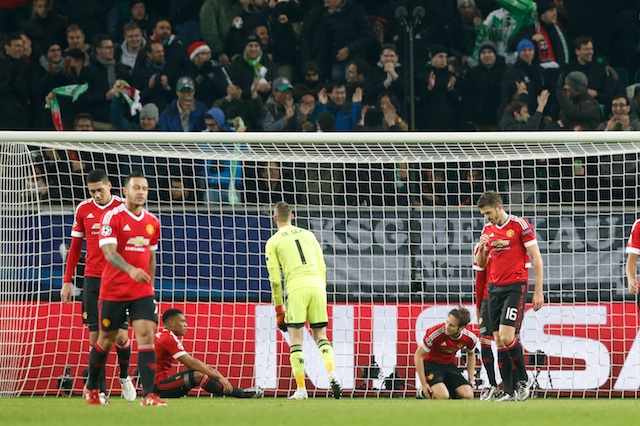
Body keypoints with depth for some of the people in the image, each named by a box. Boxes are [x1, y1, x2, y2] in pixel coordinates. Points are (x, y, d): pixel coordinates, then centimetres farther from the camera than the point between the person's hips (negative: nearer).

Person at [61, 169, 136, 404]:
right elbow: (75, 247, 12)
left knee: (121, 336, -7)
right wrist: (67, 281, 9)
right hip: (92, 279, 2)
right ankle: (101, 390, 5)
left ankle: (124, 376, 21)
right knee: (95, 336, -1)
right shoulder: (83, 209, 5)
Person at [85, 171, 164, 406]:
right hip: (113, 290, -3)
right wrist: (131, 270, -37)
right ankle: (91, 387, 31)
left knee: (146, 336, -13)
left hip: (142, 291, 3)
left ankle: (148, 395, -19)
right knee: (106, 339, 9)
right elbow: (109, 252, -21)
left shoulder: (152, 223, 8)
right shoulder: (112, 217, -9)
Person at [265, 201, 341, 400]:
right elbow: (322, 267, 16)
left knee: (296, 340, 0)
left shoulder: (273, 242, 9)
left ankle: (301, 389, -6)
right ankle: (332, 372, -14)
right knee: (320, 335, 11)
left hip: (296, 287, -3)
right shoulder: (308, 235, 20)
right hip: (317, 285, 3)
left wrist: (279, 309, 11)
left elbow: (275, 279, 5)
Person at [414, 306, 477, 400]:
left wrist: (471, 380, 4)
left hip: (450, 365, 5)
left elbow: (471, 355, 11)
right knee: (443, 396, -29)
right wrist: (424, 384, -19)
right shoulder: (436, 333, -29)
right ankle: (423, 392, 4)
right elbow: (418, 355, -19)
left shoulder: (470, 338, -14)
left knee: (468, 396, -14)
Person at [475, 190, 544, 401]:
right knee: (498, 341, 2)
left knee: (506, 337, -17)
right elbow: (480, 264, 18)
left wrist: (538, 291, -10)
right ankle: (509, 391, 5)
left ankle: (524, 379, 2)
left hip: (515, 287, -7)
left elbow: (536, 258, -6)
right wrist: (481, 248, -4)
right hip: (494, 288, 7)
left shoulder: (520, 225, -7)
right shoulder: (487, 230, 12)